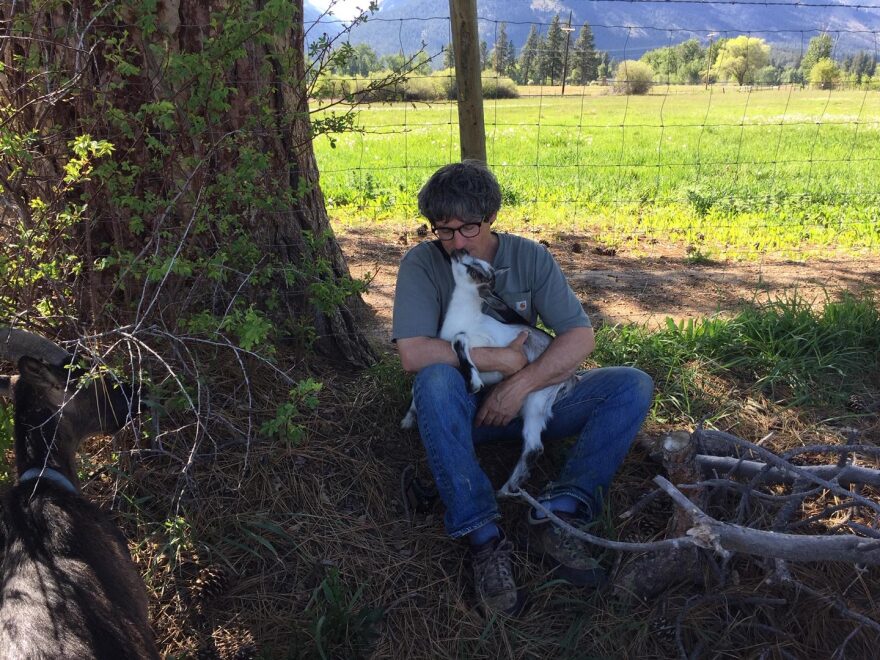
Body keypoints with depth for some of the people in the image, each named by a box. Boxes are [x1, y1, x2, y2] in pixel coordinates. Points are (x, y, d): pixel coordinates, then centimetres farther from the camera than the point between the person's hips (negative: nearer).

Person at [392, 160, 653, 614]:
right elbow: (413, 353, -23)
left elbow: (580, 337, -9)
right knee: (436, 378, -37)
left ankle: (558, 512, -26)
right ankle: (484, 538, -33)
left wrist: (522, 383, -23)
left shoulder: (529, 257, -3)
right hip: (462, 412, -2)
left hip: (530, 397, 3)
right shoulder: (421, 264, -10)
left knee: (633, 386, -15)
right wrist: (504, 359, -19)